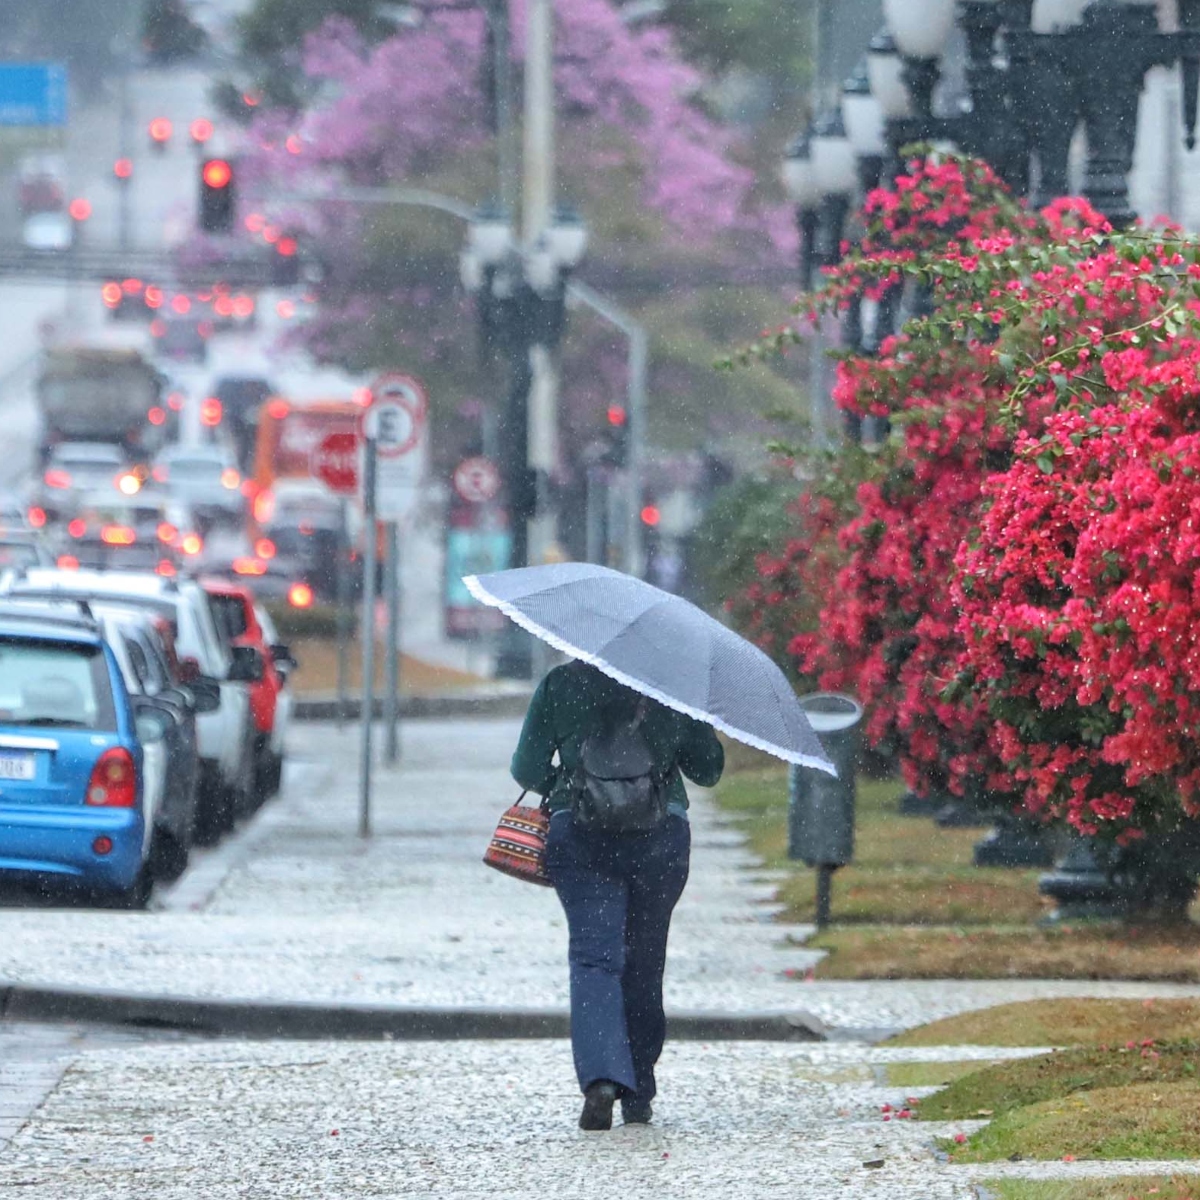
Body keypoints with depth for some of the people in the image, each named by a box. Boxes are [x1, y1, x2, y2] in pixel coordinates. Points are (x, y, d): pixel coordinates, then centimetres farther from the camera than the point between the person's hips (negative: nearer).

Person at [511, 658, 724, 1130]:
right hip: (660, 836, 1)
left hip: (579, 834, -1)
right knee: (644, 963, 13)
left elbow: (527, 769, 3)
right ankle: (638, 1096, 19)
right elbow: (708, 768, 12)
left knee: (593, 955, -7)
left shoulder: (559, 685, 2)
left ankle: (602, 1078, -30)